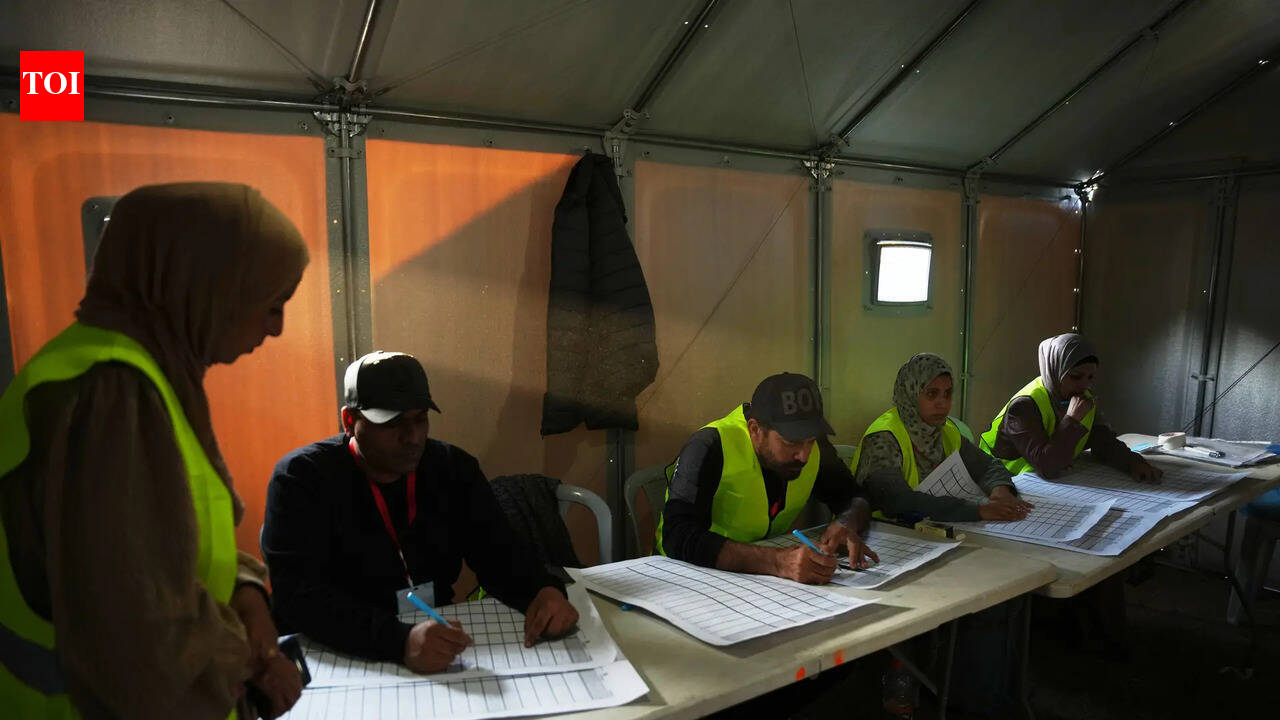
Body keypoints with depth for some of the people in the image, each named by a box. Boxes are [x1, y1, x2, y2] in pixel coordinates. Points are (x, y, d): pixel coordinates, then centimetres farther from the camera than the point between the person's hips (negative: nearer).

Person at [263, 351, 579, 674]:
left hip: (440, 645, 3)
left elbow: (500, 554, 2)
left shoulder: (454, 468, 4)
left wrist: (546, 590, -20)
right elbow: (298, 595, -20)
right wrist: (400, 641, -35)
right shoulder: (302, 477, -9)